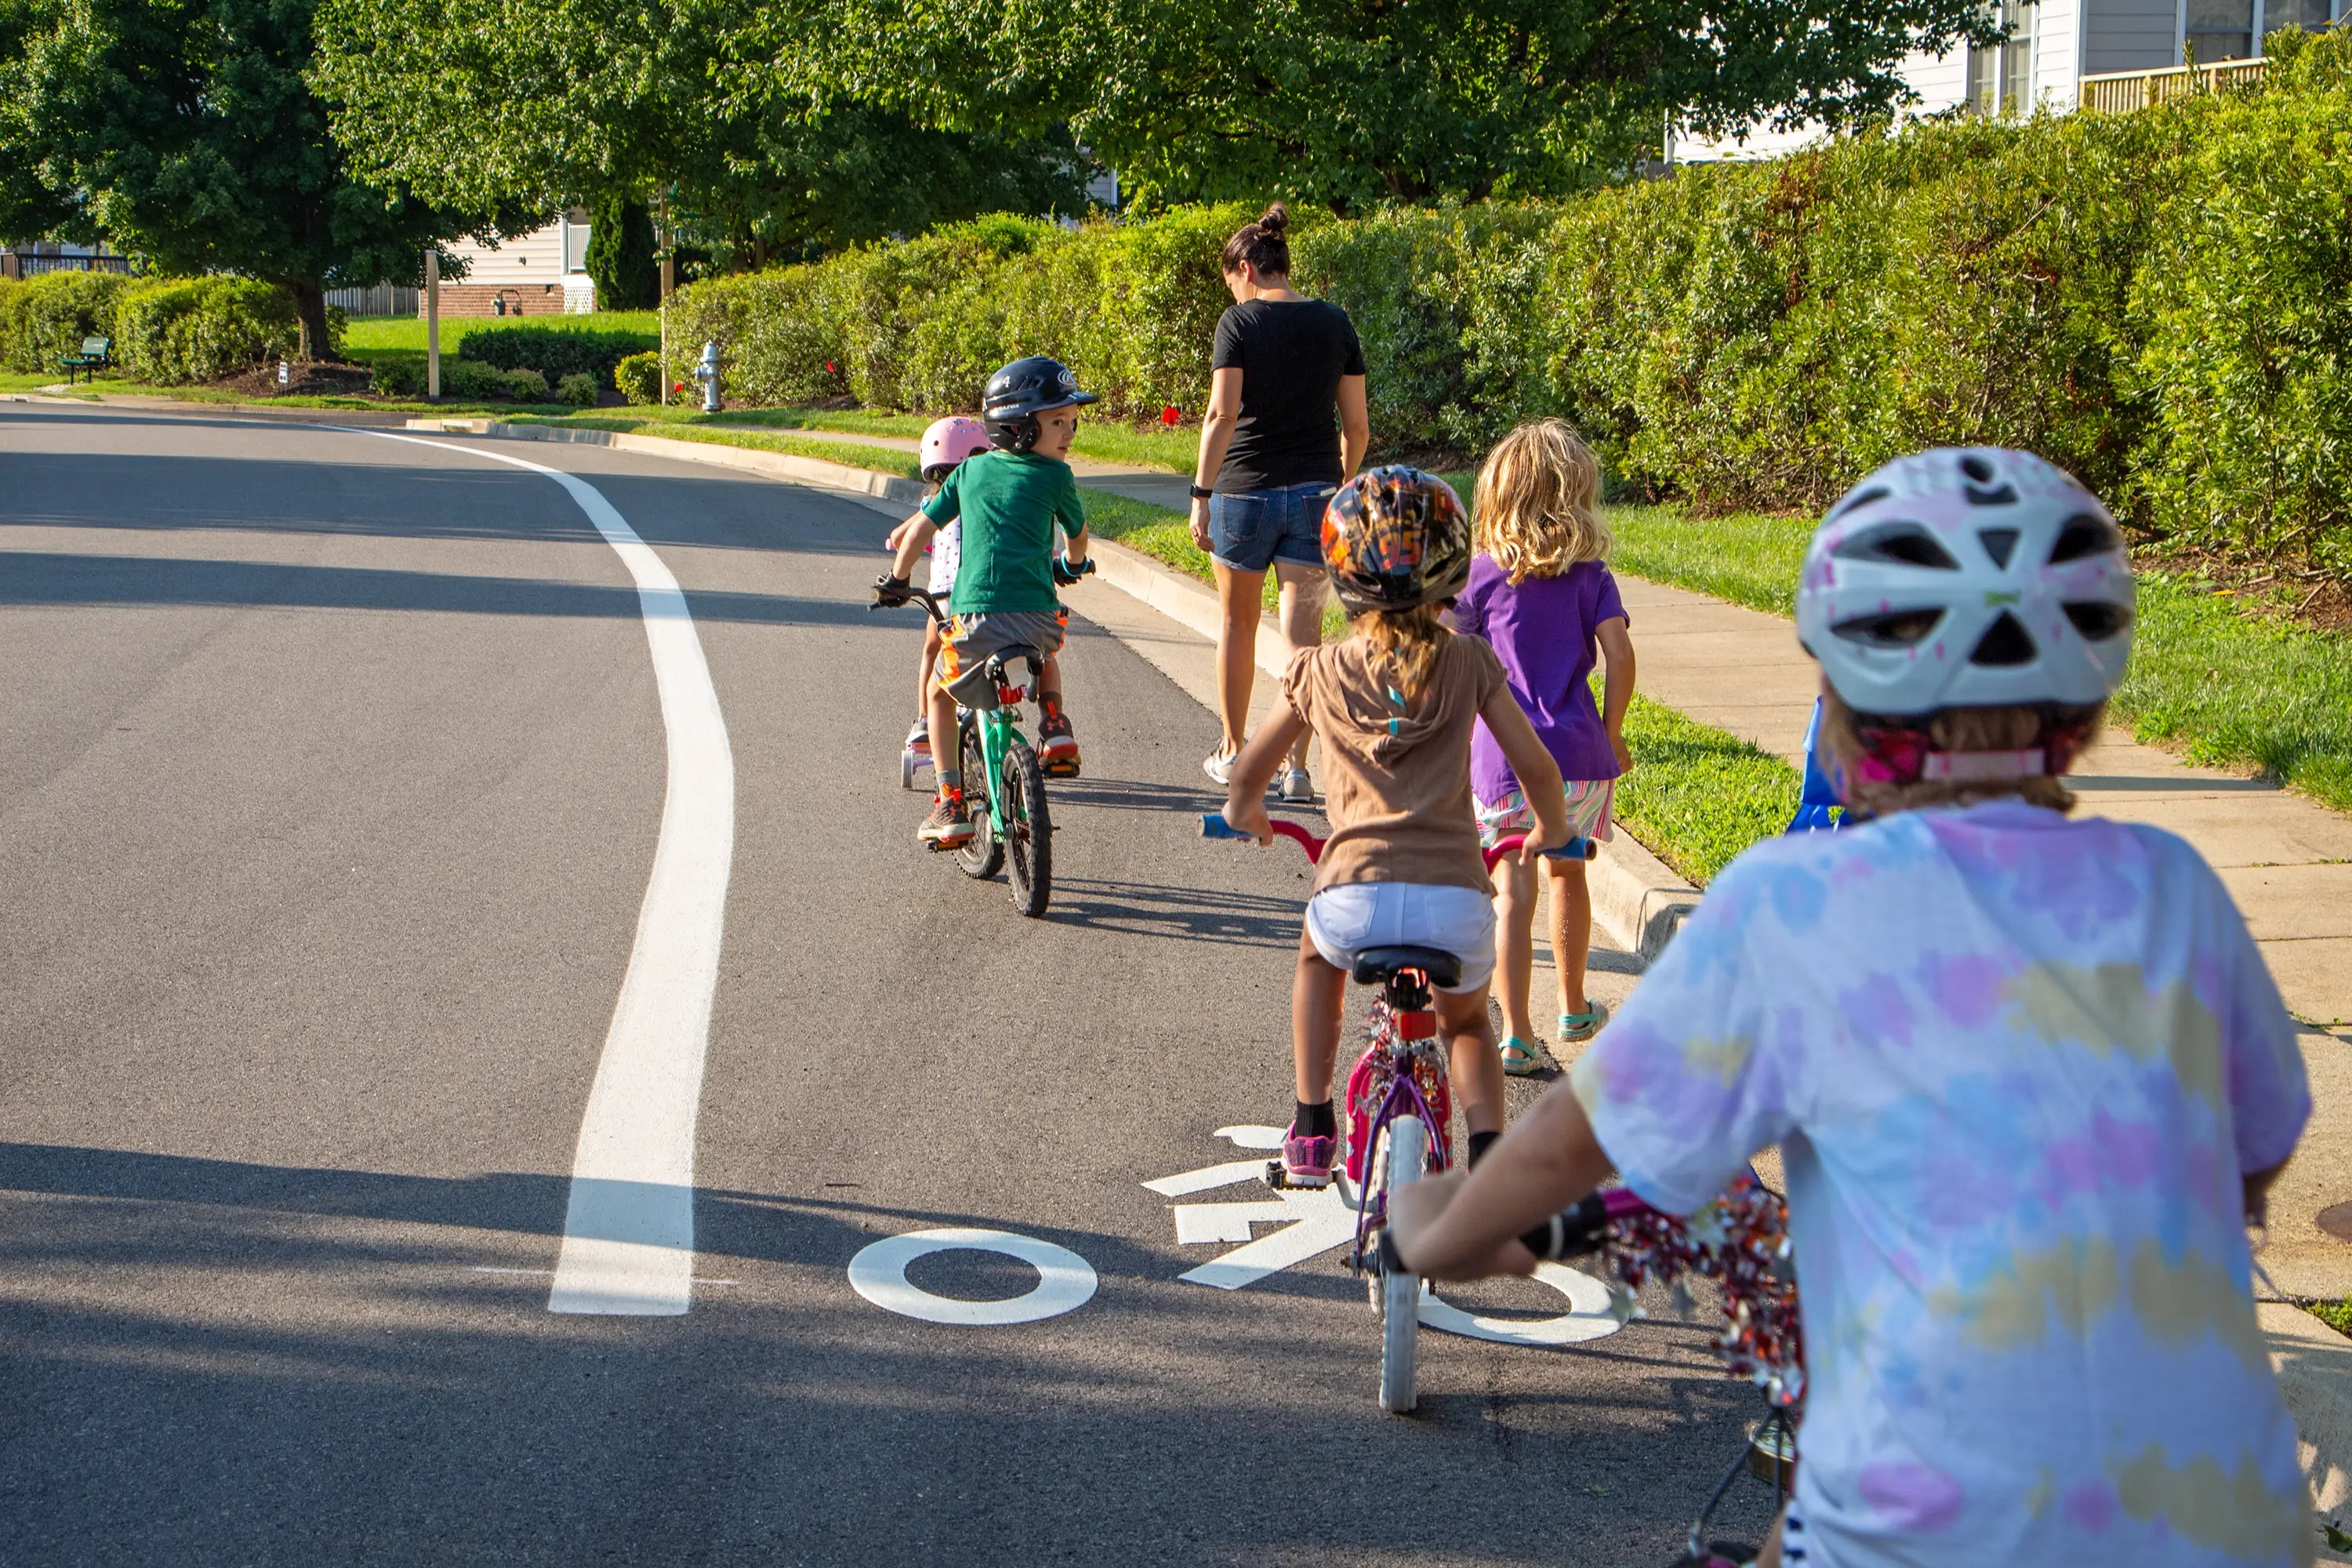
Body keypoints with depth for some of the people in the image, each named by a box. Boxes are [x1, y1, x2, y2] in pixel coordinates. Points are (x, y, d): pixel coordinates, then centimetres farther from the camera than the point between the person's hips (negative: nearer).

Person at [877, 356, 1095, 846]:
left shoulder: (970, 471, 12)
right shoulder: (1055, 476, 6)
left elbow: (918, 530, 16)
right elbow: (1078, 537, 21)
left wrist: (898, 580, 35)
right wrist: (1069, 566, 46)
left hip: (977, 620, 0)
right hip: (1039, 617, 0)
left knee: (941, 693, 26)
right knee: (1045, 653, 38)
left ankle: (950, 805, 16)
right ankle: (1054, 728, 14)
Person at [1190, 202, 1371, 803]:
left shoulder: (1239, 323, -7)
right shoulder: (1335, 324, 4)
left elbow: (1222, 415, -15)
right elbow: (1357, 426, 6)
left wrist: (1201, 493, -12)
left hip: (1246, 489, -2)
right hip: (1315, 491, 2)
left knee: (1237, 622, 15)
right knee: (1302, 629, 2)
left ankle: (1232, 752, 26)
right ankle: (1297, 766, -6)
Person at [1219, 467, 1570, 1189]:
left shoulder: (1322, 672, 9)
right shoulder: (1470, 663, 7)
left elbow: (1248, 772, 19)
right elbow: (1537, 767, 8)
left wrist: (1244, 813, 42)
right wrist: (1551, 831, 30)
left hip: (1357, 896, 0)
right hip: (1457, 900, 1)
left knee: (1318, 953, 37)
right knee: (1466, 1022, 32)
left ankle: (1311, 1129, 32)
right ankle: (1489, 1157, 10)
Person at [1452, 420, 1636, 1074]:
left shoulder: (1482, 575, -2)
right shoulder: (1590, 575, 2)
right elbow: (1620, 655, -6)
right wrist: (1612, 733, 6)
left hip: (1503, 755, -2)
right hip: (1578, 753, 3)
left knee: (1511, 892, -2)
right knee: (1568, 874, 22)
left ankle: (1516, 1036, -6)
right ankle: (1573, 1007, 36)